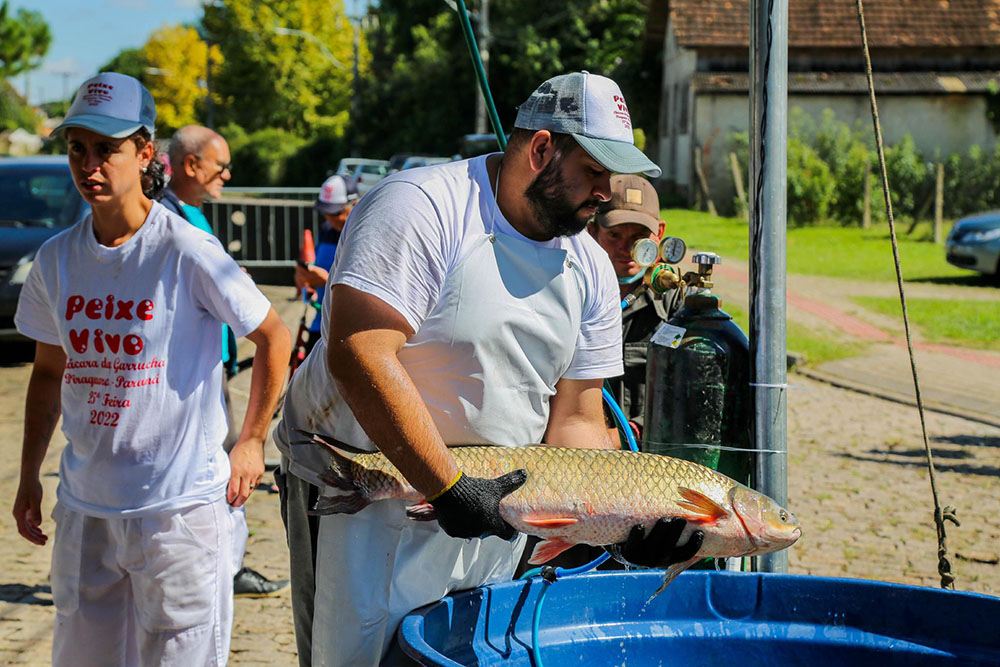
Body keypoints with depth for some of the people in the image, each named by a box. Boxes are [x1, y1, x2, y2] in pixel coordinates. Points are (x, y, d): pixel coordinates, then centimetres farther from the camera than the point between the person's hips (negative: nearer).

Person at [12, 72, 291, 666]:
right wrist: (29, 478, 15)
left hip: (180, 504, -5)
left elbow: (274, 338, -1)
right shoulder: (57, 259, 4)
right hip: (84, 505, 5)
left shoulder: (189, 251, -12)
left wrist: (252, 441, 0)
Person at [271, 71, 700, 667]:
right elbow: (357, 355, -29)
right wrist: (448, 488, -29)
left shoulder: (590, 269, 3)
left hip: (494, 505, 6)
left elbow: (574, 423, 4)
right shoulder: (424, 206, -18)